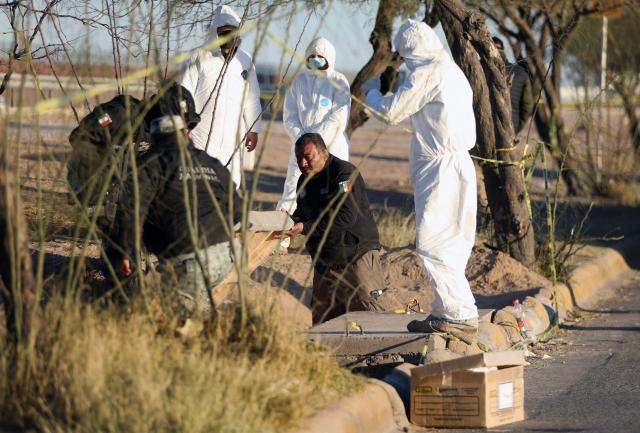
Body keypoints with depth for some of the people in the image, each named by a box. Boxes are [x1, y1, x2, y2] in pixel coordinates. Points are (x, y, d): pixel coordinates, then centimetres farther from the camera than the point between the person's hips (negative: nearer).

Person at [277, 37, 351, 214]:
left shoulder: (338, 81, -1)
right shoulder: (299, 81, 11)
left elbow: (339, 117, -9)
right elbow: (289, 116, 8)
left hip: (332, 148, -3)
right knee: (291, 191, -3)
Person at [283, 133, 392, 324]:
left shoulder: (345, 173, -15)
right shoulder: (305, 181, 11)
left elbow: (346, 217, -26)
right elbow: (303, 215, 16)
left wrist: (305, 228, -29)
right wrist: (290, 221, -8)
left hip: (356, 256, -8)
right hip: (324, 264, 8)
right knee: (320, 322, 10)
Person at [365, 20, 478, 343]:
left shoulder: (425, 73, -12)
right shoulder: (452, 71, 18)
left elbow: (393, 111, -8)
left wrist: (371, 95, 11)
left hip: (440, 167, -10)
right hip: (455, 162, 10)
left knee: (433, 243, -11)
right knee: (448, 244, 14)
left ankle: (460, 316, -14)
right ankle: (446, 314, 19)